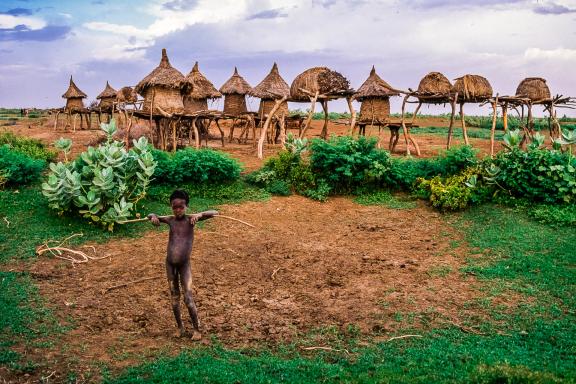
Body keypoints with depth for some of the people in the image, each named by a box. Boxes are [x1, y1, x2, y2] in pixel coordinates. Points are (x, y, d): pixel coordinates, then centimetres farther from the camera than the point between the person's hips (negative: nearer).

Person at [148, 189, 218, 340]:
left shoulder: (190, 219, -9)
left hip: (184, 265, -3)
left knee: (188, 298, -4)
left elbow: (215, 213, -16)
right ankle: (180, 327, 27)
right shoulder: (170, 220, -1)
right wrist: (154, 217, -11)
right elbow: (150, 215, 13)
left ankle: (196, 329, 8)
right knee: (174, 297, 12)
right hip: (170, 264, 3)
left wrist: (199, 215, -34)